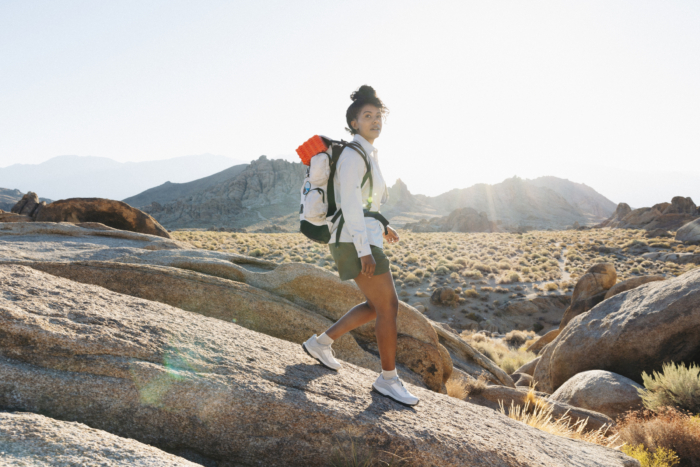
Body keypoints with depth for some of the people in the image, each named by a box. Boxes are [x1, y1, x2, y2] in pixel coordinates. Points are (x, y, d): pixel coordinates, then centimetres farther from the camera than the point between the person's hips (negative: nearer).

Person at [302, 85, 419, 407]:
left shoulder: (365, 155, 17)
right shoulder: (353, 155, -14)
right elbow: (349, 204, -21)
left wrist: (379, 228, 23)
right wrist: (364, 252, -24)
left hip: (363, 239, 10)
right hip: (356, 242, -10)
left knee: (377, 307, 16)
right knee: (389, 306, -6)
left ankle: (321, 343, 23)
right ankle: (389, 380, 7)